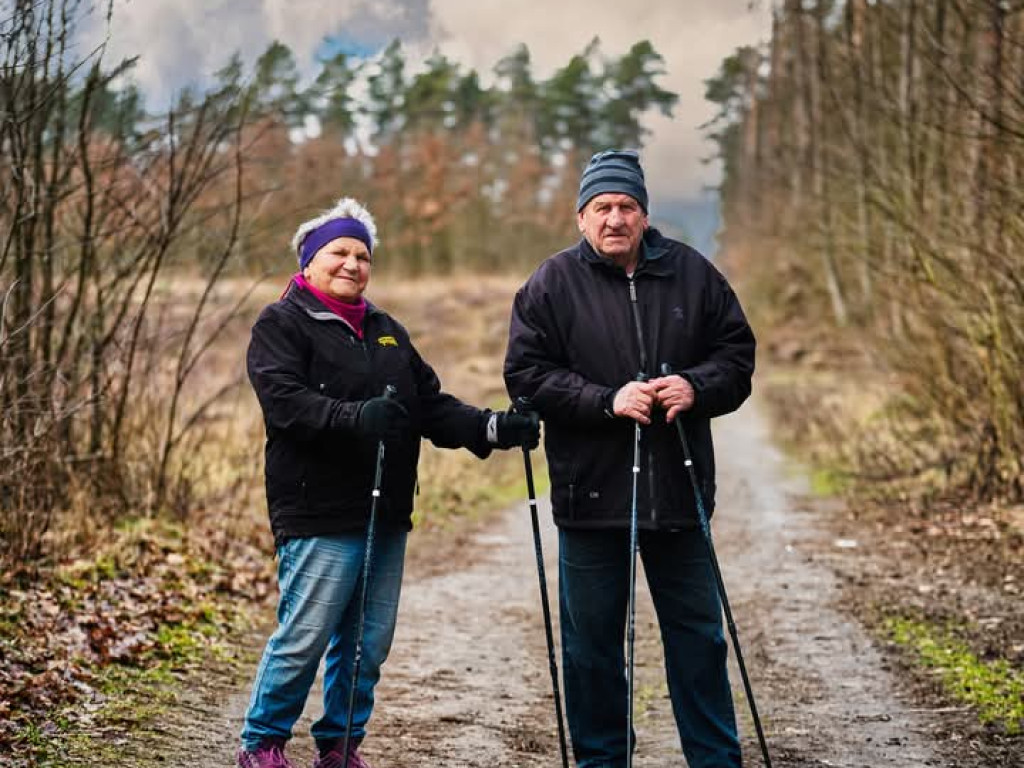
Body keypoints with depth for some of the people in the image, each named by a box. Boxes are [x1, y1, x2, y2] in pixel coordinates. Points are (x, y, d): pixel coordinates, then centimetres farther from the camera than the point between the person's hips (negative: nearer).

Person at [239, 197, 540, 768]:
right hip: (321, 515, -7)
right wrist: (357, 416, -32)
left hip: (387, 517, 7)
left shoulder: (386, 330, 22)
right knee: (304, 638, -7)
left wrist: (490, 428, -2)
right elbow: (285, 401, -17)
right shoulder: (283, 324, -1)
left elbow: (430, 405, 15)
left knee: (369, 643, 9)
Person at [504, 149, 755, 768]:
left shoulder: (691, 273, 4)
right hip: (590, 492, -2)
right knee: (592, 640, 8)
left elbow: (736, 354, 7)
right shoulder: (554, 283, -2)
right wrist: (607, 400, -19)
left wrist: (697, 387, -13)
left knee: (698, 632, 11)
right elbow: (527, 375, -8)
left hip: (679, 491, 2)